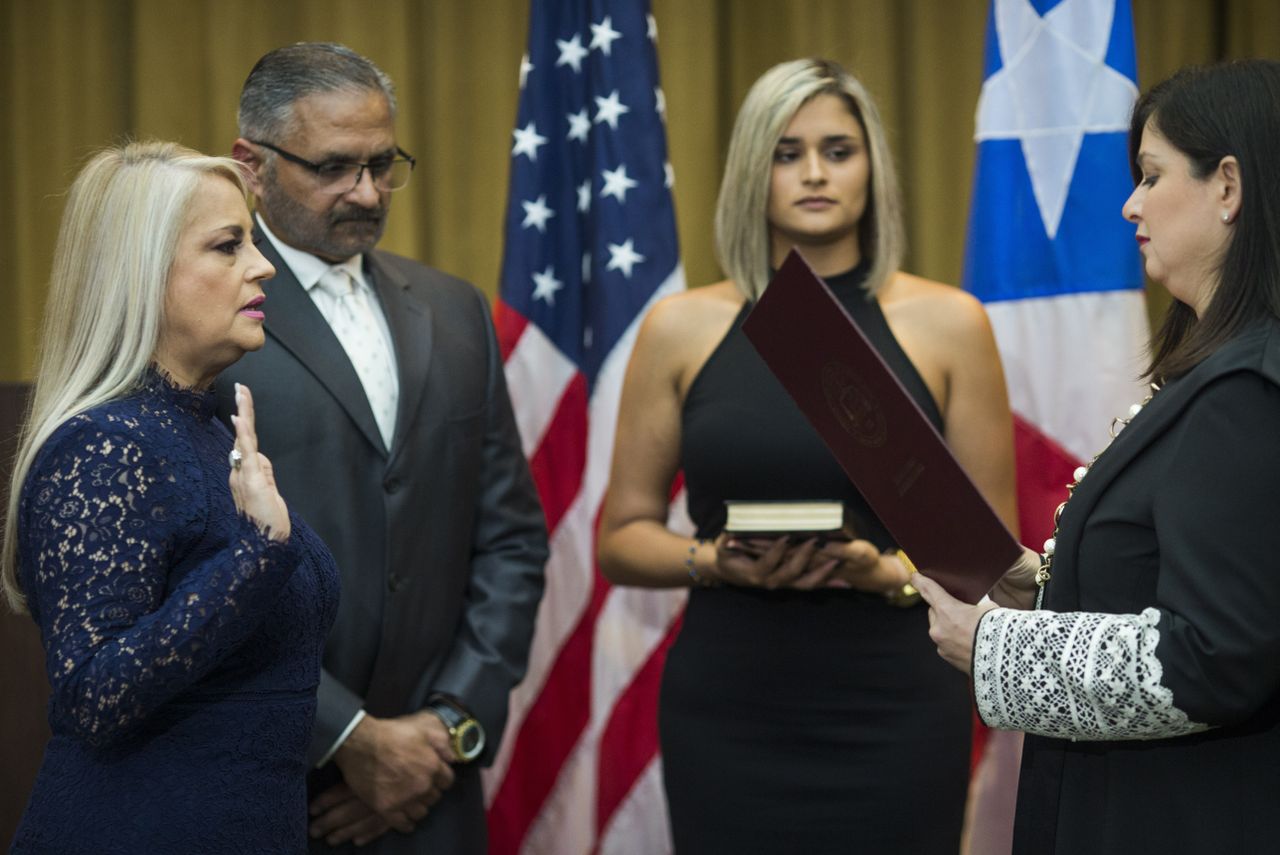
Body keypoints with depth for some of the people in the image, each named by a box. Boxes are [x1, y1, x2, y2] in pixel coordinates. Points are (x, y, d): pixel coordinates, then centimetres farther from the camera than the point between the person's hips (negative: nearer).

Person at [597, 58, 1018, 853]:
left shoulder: (947, 324, 1)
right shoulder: (682, 328, 3)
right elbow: (622, 539, 7)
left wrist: (886, 571, -16)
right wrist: (718, 561, -12)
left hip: (894, 718, -1)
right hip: (728, 716, 1)